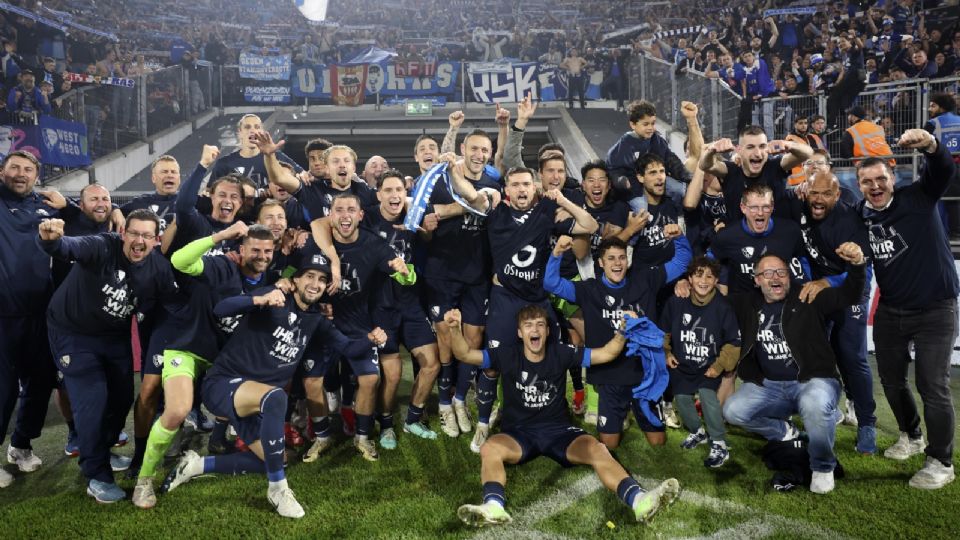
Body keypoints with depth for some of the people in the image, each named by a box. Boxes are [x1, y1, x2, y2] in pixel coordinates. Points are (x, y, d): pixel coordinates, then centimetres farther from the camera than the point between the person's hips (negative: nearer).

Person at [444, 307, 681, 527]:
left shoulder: (561, 353, 1)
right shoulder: (508, 355, -2)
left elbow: (606, 354, -2)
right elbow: (466, 355, -12)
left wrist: (622, 332, -21)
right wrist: (455, 329, -31)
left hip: (559, 430, 0)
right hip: (519, 433, 0)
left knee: (597, 449, -29)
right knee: (489, 449, -32)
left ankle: (638, 500, -47)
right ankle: (494, 507, -54)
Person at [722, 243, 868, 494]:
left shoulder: (807, 299, -1)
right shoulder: (748, 303, 8)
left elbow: (849, 294, -11)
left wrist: (857, 265, -30)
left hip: (812, 380, -3)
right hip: (767, 386, 4)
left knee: (815, 404, -37)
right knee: (732, 410, -19)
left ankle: (823, 467, -9)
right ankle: (785, 432, 11)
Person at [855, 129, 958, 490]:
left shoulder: (918, 198, -11)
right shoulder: (859, 216, -2)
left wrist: (930, 146, -49)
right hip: (890, 311, 5)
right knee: (891, 379, 16)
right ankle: (911, 437, 41)